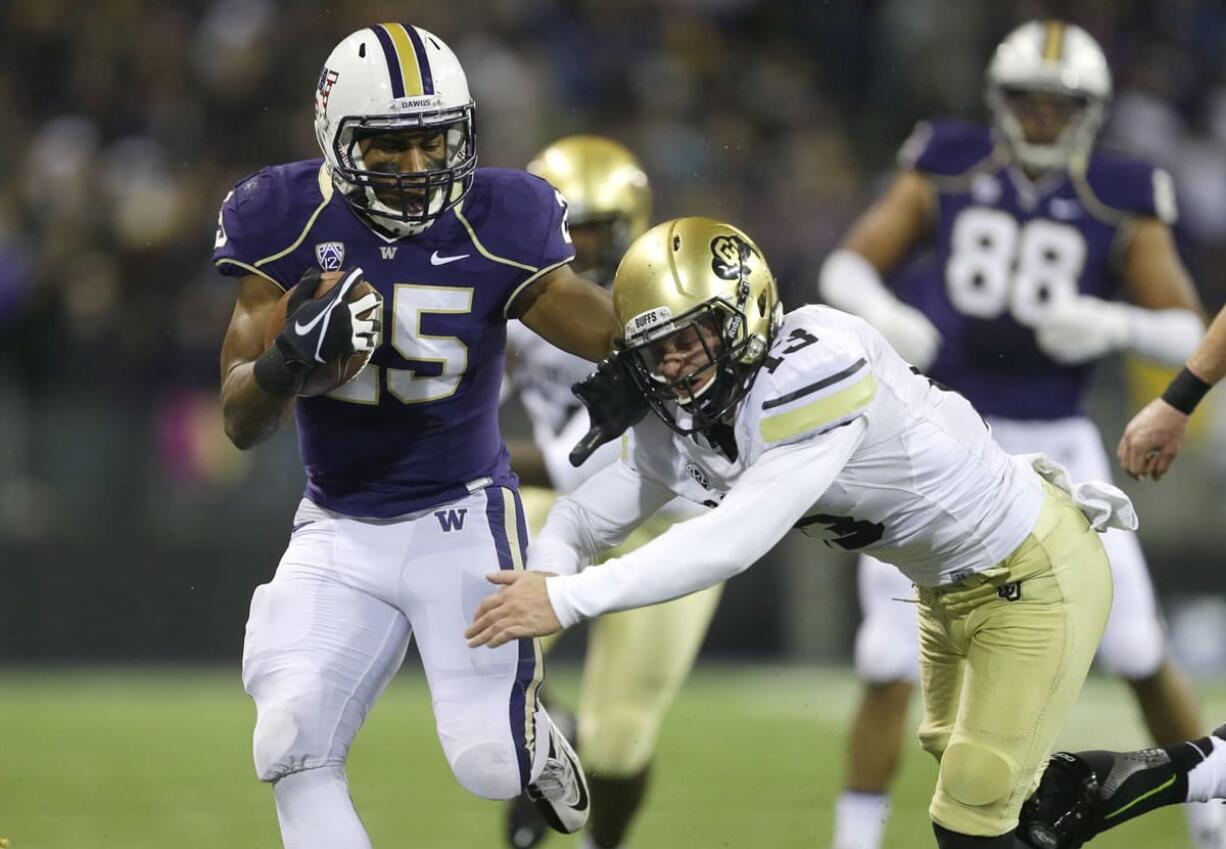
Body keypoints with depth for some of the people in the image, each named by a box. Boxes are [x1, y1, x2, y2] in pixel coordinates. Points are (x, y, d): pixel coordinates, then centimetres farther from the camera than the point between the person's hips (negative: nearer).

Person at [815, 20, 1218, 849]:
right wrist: (885, 315, -21)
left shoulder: (1121, 205, -4)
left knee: (1141, 654, 3)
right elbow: (847, 268, 1)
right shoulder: (947, 174, -1)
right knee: (892, 667, -7)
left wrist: (1116, 325, -24)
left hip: (1053, 448, 0)